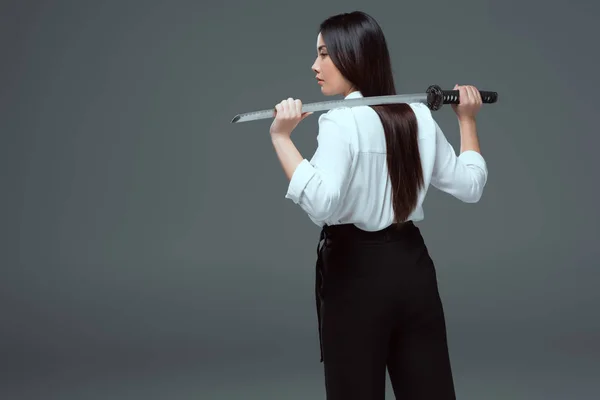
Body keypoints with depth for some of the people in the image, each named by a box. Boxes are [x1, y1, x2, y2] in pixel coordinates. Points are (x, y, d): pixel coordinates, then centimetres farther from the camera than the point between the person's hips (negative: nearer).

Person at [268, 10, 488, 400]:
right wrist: (468, 120, 23)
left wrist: (282, 138, -22)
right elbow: (470, 186, 13)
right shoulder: (419, 116, 6)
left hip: (357, 272, -6)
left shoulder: (340, 122, -14)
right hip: (412, 267, 6)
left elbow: (321, 202, -27)